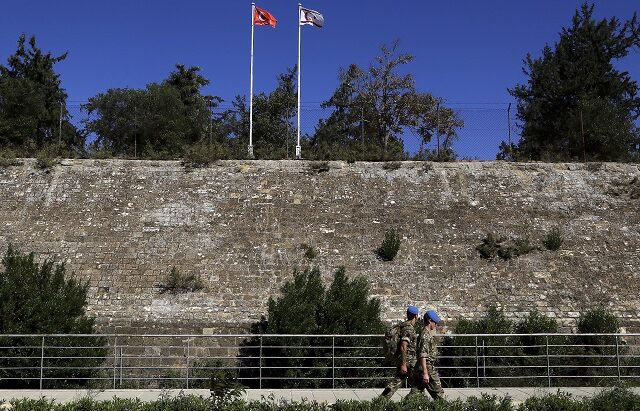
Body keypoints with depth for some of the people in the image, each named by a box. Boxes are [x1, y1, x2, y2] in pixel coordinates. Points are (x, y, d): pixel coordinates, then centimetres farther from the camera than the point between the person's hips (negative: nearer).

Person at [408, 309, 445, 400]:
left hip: (418, 369, 10)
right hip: (427, 368, -10)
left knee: (414, 393, 7)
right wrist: (425, 373, -26)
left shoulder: (425, 333, 17)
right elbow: (423, 355, -23)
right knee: (438, 394, 0)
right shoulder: (426, 335, -16)